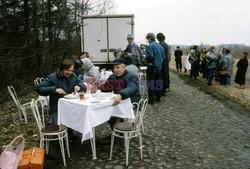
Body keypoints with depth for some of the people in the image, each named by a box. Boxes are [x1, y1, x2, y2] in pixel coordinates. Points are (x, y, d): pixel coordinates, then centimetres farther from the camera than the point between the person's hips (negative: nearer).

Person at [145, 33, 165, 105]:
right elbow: (163, 56, 9)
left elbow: (149, 56, -21)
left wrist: (146, 56, -1)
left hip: (151, 67, -7)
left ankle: (151, 100, 0)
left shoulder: (150, 46, -14)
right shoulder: (160, 46, 8)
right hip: (159, 66, 7)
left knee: (151, 82, -1)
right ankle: (158, 98, 23)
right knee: (158, 81, 15)